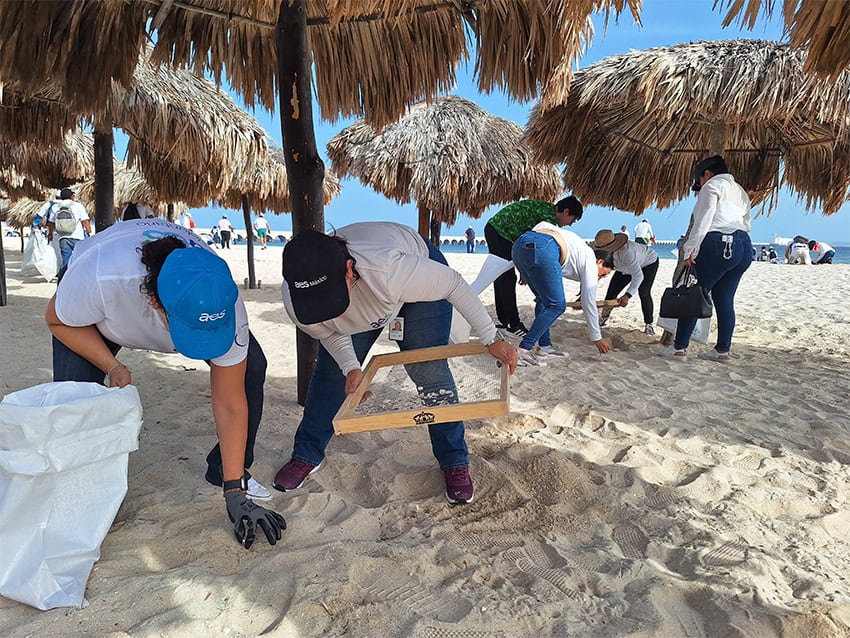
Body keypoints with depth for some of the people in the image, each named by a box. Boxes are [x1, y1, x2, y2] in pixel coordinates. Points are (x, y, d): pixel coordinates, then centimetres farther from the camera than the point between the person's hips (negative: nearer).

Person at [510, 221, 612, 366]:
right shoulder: (590, 263, 17)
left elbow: (542, 225, 27)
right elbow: (589, 304, 17)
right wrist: (597, 338, 27)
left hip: (519, 244, 8)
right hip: (541, 250, -8)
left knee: (543, 299, 21)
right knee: (557, 306, 4)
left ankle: (544, 346, 22)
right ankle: (523, 350, -2)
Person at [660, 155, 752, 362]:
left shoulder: (712, 186, 3)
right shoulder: (740, 191, 29)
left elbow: (703, 220, -9)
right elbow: (746, 223, 22)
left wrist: (690, 249, -12)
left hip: (719, 245, -8)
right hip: (744, 246, 9)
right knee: (725, 299, 10)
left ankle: (680, 346, -4)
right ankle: (723, 349, 10)